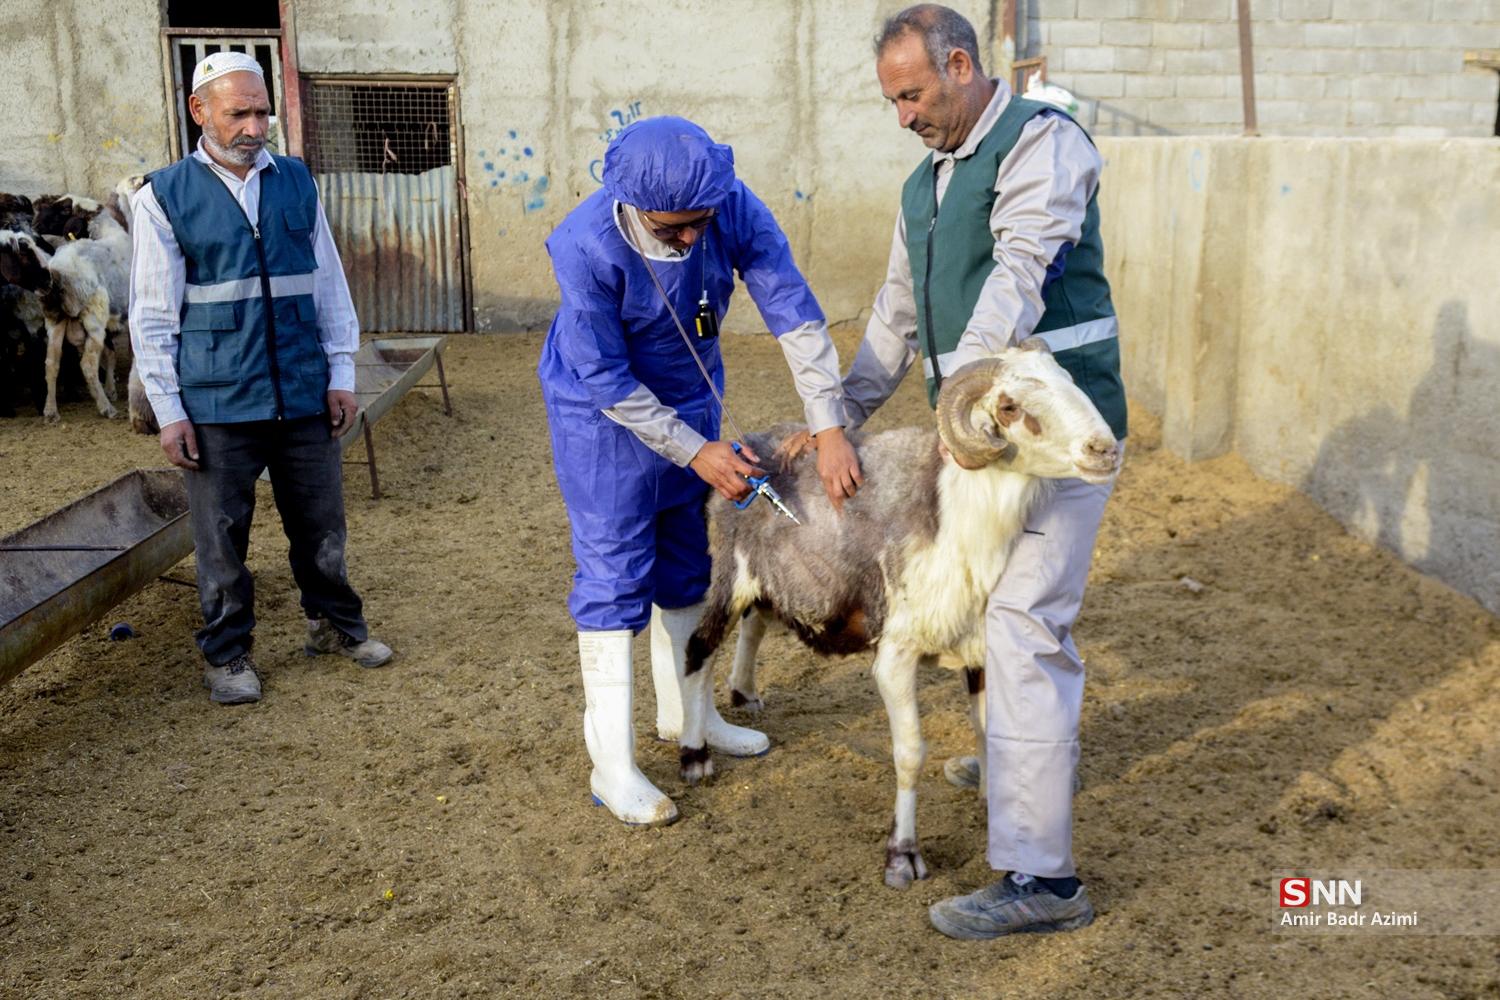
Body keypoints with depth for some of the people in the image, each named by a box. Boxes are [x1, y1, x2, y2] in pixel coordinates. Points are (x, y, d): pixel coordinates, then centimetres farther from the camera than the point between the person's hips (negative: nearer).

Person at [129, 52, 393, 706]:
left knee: (321, 523, 12)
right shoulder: (164, 197, -2)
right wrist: (169, 412, -4)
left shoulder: (296, 182, 6)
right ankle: (227, 654, 24)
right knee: (222, 535, 7)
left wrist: (341, 375, 7)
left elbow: (328, 282, 11)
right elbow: (152, 316, 0)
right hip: (218, 405, -2)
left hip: (304, 396, 3)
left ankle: (334, 624, 33)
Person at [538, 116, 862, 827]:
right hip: (604, 413, -5)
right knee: (613, 574, -4)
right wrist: (696, 452, -23)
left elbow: (795, 316, -22)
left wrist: (830, 429, -29)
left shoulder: (736, 210, -23)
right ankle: (611, 762, 4)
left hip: (689, 397, 5)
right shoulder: (585, 246, -32)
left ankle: (683, 712, 34)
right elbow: (606, 380, -24)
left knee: (685, 562, 15)